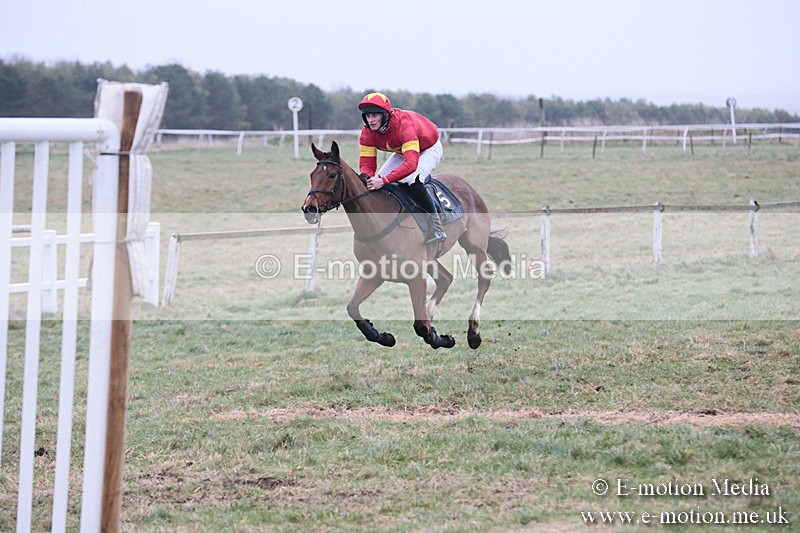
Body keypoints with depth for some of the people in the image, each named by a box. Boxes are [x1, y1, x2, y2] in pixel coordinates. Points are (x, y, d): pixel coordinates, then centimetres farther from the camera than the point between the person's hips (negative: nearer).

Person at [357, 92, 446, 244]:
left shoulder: (404, 125, -43)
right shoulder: (368, 132, -22)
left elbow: (411, 164, -52)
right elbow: (367, 163, -20)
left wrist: (384, 180, -61)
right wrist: (365, 178, -45)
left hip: (430, 150, -7)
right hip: (402, 151, 7)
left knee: (414, 181, -33)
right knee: (377, 181, -7)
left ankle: (437, 227, -22)